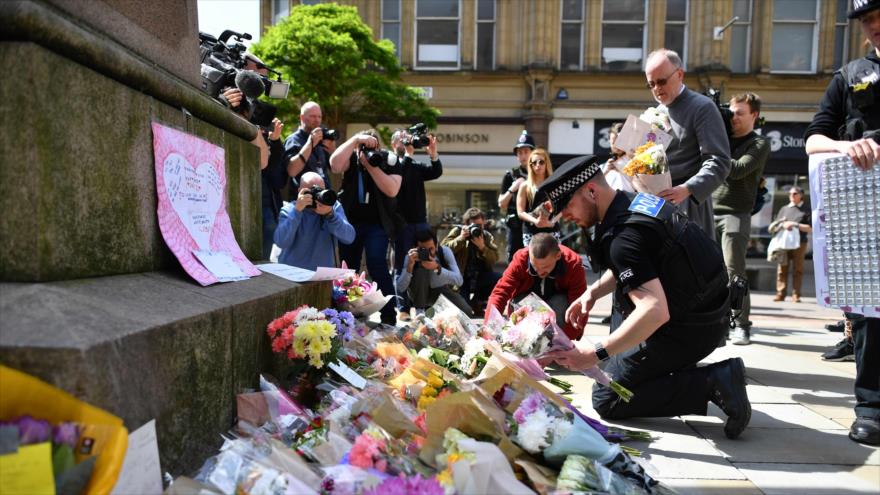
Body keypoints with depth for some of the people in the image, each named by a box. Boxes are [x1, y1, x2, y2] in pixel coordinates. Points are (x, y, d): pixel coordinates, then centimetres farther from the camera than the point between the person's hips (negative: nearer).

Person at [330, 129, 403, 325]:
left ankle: (389, 317, -9)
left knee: (377, 266, -16)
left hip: (377, 223, -3)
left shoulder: (388, 159, -5)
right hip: (350, 221, 3)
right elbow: (335, 165, -24)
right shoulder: (352, 157, -2)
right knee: (348, 268, 10)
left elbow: (392, 190, -18)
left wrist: (370, 165, -21)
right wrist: (355, 138, -24)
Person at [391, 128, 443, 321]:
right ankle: (402, 309, 2)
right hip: (401, 223, -5)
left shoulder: (417, 166, 15)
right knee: (402, 266, -1)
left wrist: (433, 153, -12)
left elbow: (436, 172, 1)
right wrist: (408, 154, -19)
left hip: (421, 222, 5)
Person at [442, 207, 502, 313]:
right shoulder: (457, 232, 3)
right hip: (460, 276, -3)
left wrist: (482, 247, -19)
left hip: (480, 276, 3)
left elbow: (494, 259, -5)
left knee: (499, 278, -25)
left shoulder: (487, 236, 9)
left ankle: (477, 299, 0)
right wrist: (460, 238, -21)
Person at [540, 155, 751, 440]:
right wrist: (591, 293, 7)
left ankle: (712, 383, -8)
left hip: (689, 329, -9)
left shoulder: (623, 236, -26)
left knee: (606, 400, 0)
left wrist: (596, 353, -33)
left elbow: (656, 311, -35)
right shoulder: (636, 201, 5)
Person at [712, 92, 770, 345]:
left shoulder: (759, 144, 4)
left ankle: (741, 325, -1)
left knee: (733, 272, -9)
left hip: (736, 213, -4)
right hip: (710, 210, 4)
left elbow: (738, 170, -12)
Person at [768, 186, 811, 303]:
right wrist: (782, 225, -5)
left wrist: (795, 225, -11)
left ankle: (796, 295, 1)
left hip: (799, 243, -2)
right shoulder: (784, 209, 18)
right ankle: (780, 294, -3)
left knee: (797, 269, -2)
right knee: (782, 269, -3)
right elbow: (775, 226, 16)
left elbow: (810, 228, 0)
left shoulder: (806, 210, 9)